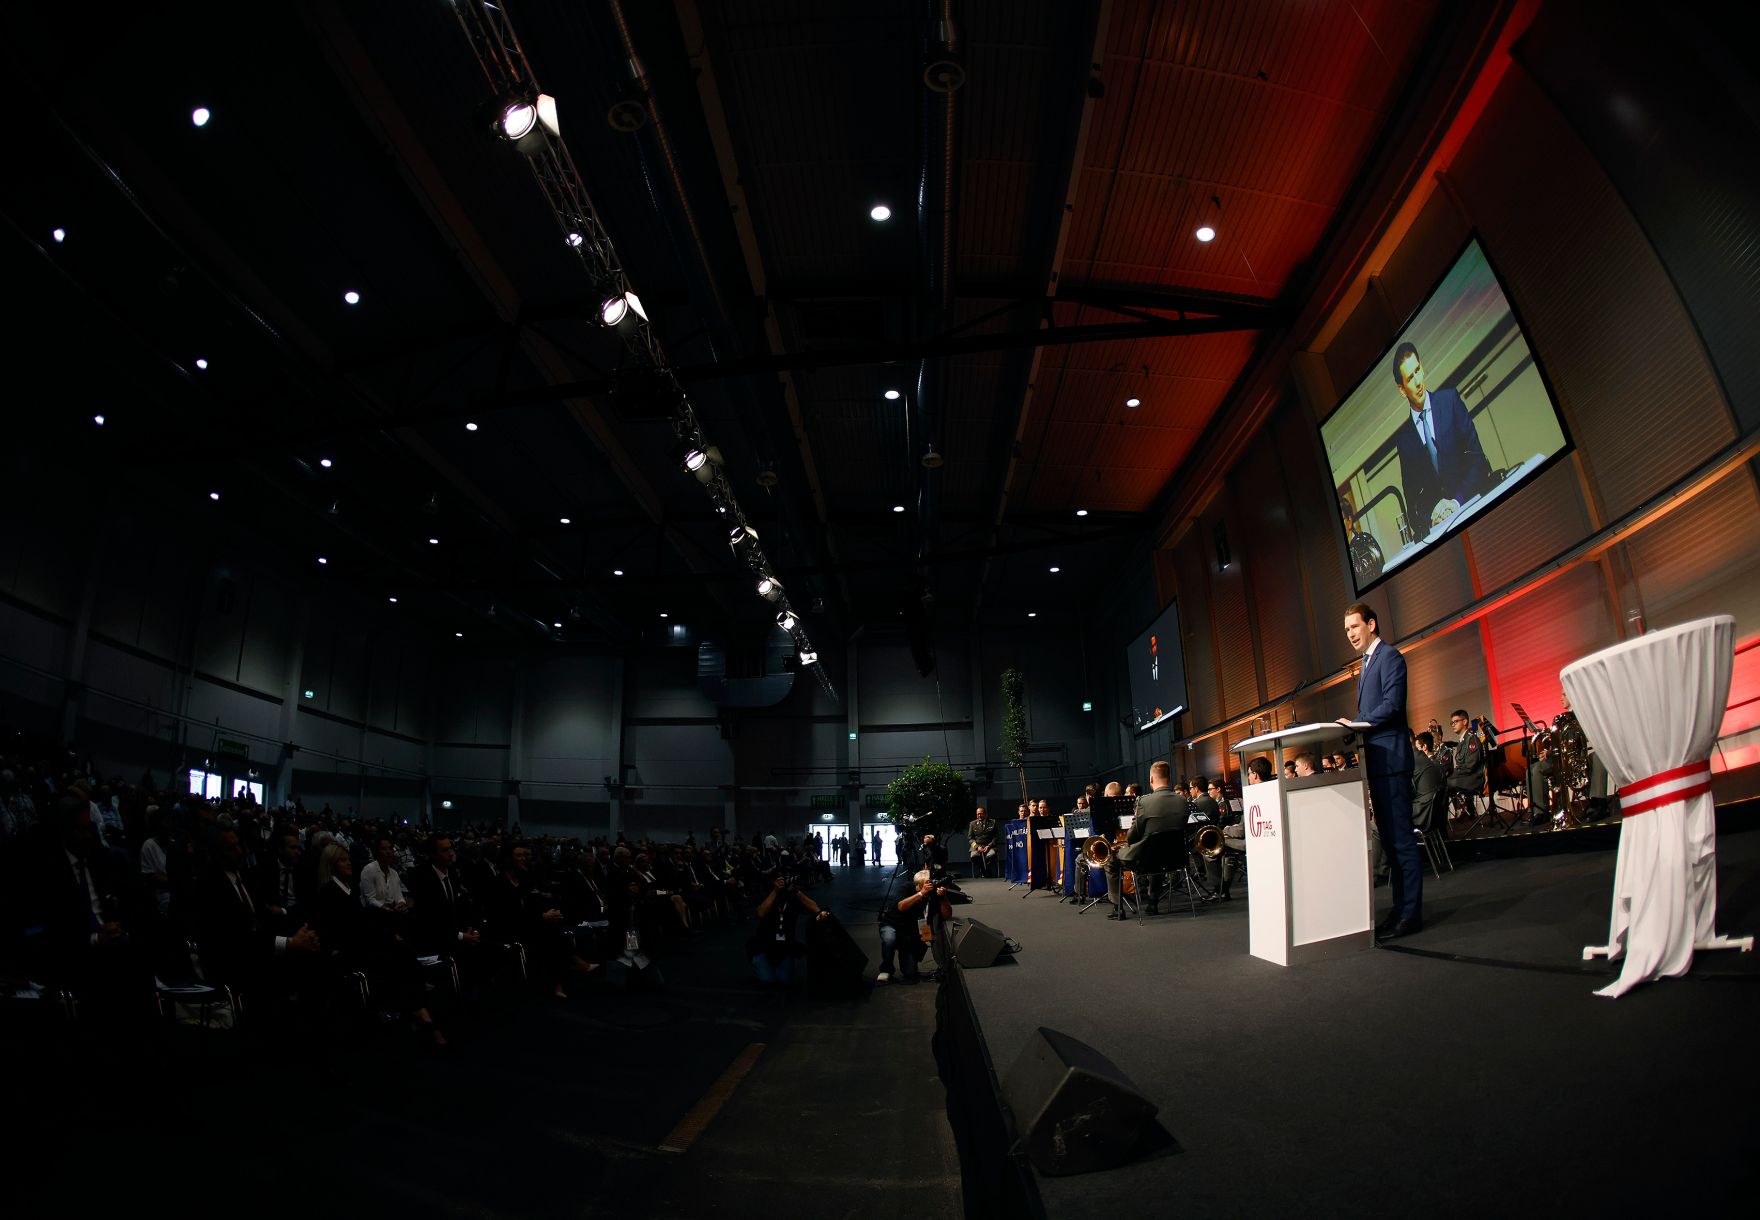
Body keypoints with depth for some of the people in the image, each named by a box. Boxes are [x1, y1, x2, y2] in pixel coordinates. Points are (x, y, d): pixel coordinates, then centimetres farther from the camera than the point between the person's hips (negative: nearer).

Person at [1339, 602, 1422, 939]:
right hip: (1375, 761, 10)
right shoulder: (1367, 663, 23)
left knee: (1401, 838, -7)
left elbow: (1392, 704, -18)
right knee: (1389, 839, 12)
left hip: (1390, 759, -10)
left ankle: (1410, 914, -2)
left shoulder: (1389, 656, -7)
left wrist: (1357, 724, -18)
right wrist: (1354, 728, 9)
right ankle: (1400, 908, 17)